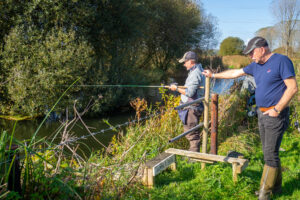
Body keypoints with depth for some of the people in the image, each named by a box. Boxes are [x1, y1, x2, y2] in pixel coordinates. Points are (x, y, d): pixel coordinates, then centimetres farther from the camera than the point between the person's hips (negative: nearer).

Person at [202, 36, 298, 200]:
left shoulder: (282, 61, -12)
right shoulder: (256, 65, 12)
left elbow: (293, 88, -16)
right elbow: (235, 73, 22)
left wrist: (277, 109, -17)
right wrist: (214, 75, 26)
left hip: (275, 115, -8)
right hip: (262, 113, 8)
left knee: (270, 153, -6)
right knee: (269, 152, 13)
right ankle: (275, 186, 24)